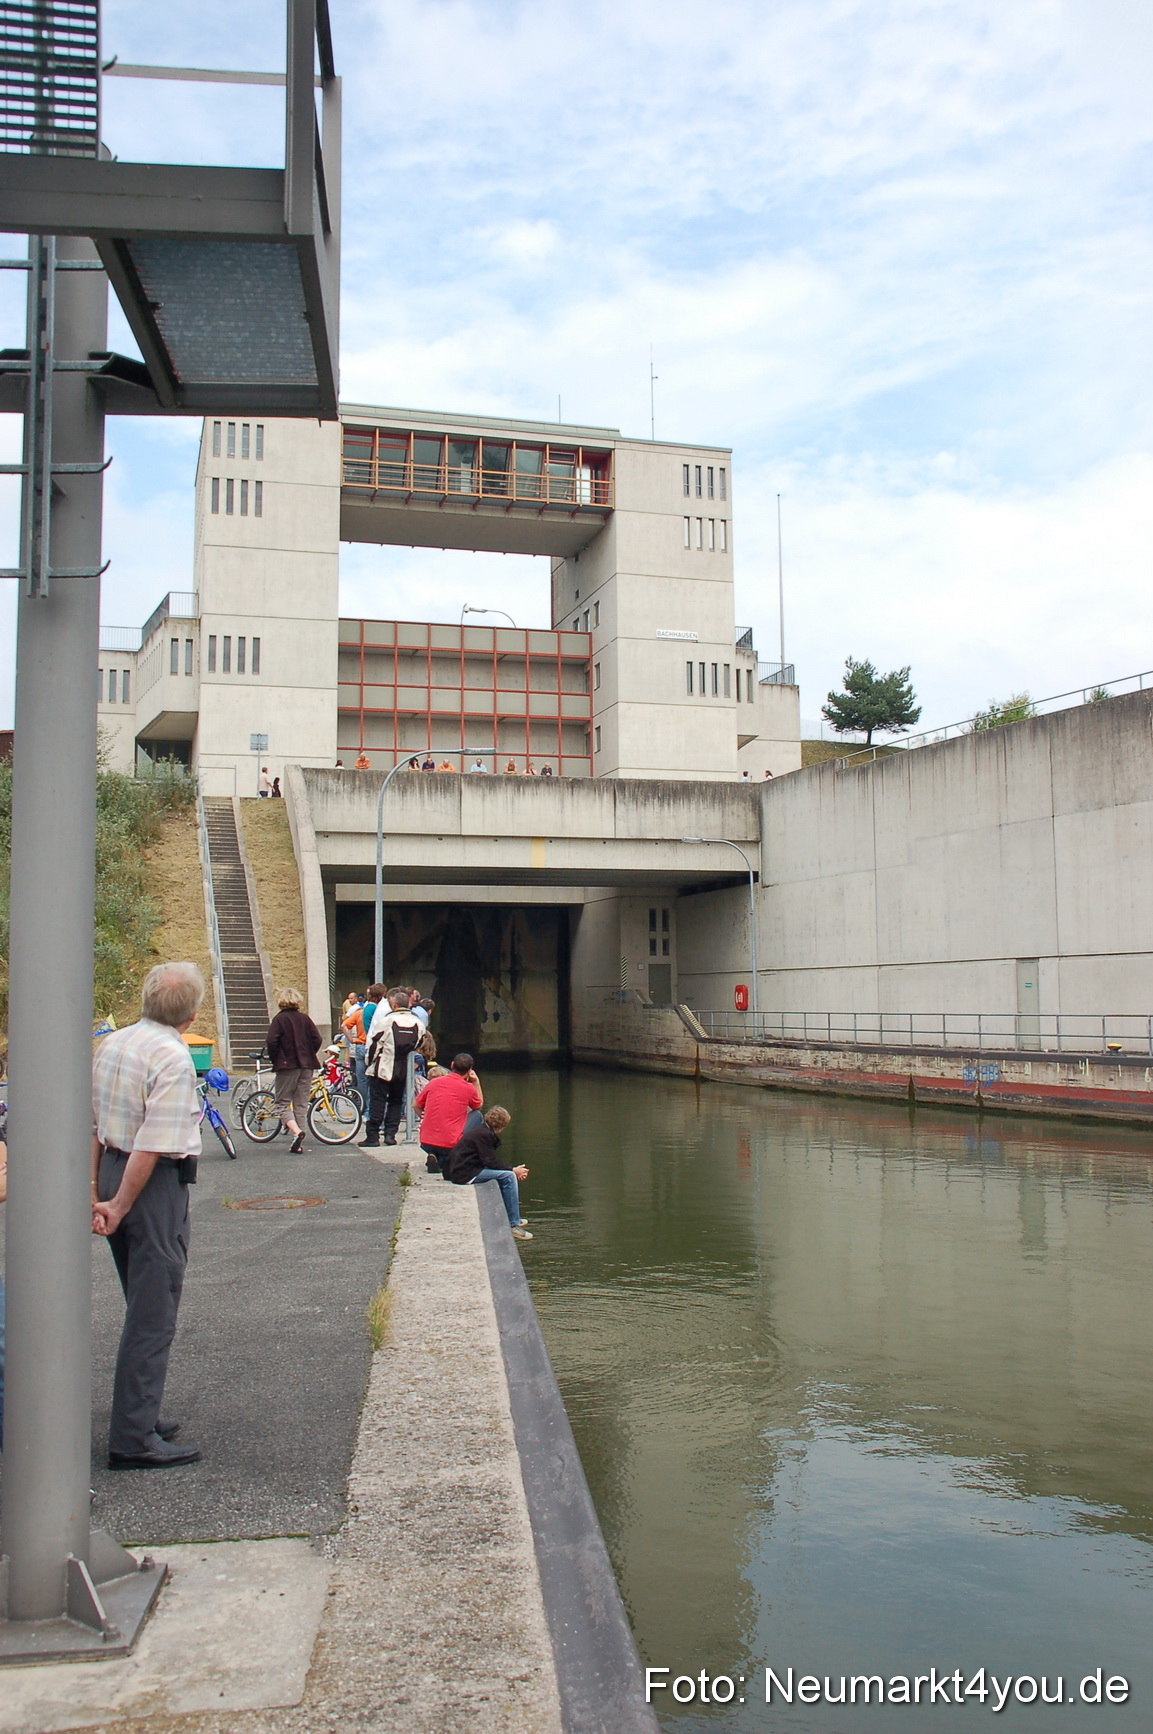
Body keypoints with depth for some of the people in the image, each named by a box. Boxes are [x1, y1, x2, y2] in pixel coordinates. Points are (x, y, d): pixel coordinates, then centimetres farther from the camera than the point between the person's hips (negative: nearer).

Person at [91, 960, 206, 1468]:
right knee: (152, 1316, -2)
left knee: (142, 1307, 20)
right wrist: (119, 1206, -15)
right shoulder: (174, 1058, -17)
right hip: (155, 1184, -9)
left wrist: (96, 1189, 11)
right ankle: (134, 1439, 2)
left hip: (113, 1170, 9)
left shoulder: (111, 1044, 8)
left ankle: (139, 1418, 30)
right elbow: (153, 1146, -21)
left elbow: (93, 1126, 10)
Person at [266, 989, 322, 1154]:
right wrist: (308, 1056, 11)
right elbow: (317, 1039, -2)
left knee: (283, 1102, 4)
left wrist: (275, 1060, -1)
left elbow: (271, 1042, -15)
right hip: (306, 1066, 4)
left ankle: (296, 1131, -20)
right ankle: (298, 1144, 9)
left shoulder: (279, 1019, -6)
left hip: (287, 1066, -4)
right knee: (301, 1104, 9)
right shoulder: (305, 1018, 4)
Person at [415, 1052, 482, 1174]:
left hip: (426, 1141, 5)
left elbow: (416, 1106, 16)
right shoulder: (469, 1088, -4)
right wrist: (476, 1082, 18)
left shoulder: (434, 1082, 4)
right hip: (450, 1144, -5)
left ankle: (432, 1157, 0)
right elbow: (479, 1105, 19)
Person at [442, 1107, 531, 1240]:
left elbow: (491, 1160, 19)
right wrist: (513, 1170, -8)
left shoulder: (483, 1131, 17)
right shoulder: (484, 1134, -15)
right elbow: (490, 1162, -18)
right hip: (465, 1173, -11)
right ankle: (513, 1224, -12)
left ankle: (514, 1219, 23)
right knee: (509, 1177, -14)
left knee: (508, 1174, 18)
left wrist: (513, 1170, 9)